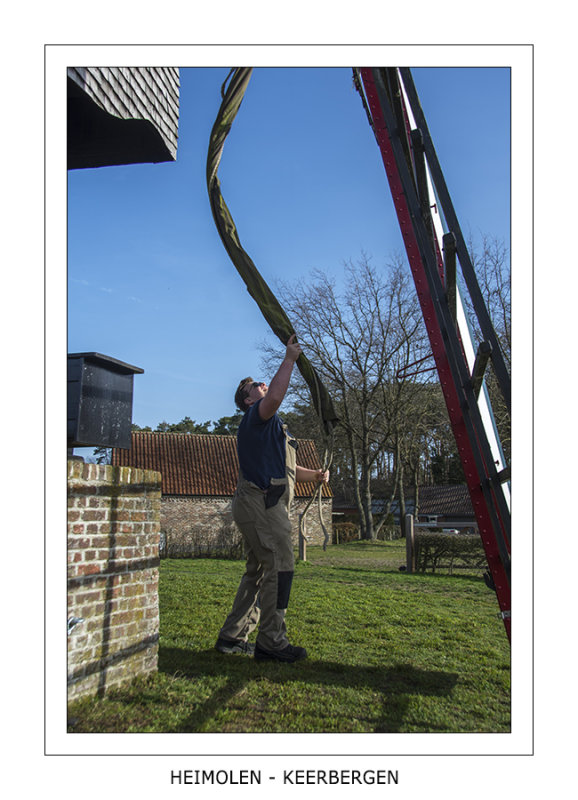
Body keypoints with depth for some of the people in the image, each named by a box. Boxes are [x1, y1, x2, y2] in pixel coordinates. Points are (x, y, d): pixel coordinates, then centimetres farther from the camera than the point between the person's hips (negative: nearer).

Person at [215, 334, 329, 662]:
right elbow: (275, 396, -29)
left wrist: (314, 474, 17)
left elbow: (284, 468, 31)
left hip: (265, 503, 11)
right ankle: (271, 641, -6)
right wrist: (290, 359, -20)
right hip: (261, 501, -11)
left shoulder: (271, 424, 28)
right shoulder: (256, 415, -4)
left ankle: (233, 636, 20)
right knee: (280, 566, -11)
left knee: (259, 570, 14)